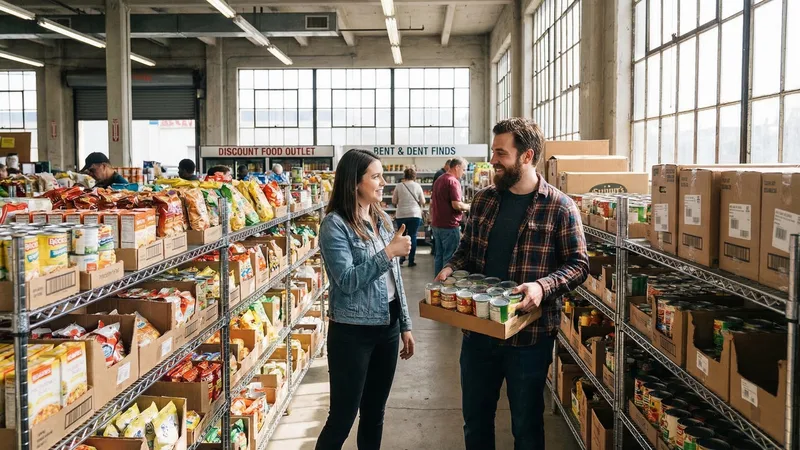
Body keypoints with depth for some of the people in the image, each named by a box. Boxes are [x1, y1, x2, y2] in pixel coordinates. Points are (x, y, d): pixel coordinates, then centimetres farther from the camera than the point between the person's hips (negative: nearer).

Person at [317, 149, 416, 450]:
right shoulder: (335, 224, -13)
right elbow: (348, 281, -21)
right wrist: (388, 252, -22)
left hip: (387, 328, 7)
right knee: (342, 418, 2)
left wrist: (405, 325, 13)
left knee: (374, 414, 16)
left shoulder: (382, 219, 8)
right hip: (352, 333, -6)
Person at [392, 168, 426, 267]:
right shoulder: (417, 186, -2)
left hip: (401, 215, 1)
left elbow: (394, 202, 2)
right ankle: (411, 261, 3)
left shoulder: (399, 186, -2)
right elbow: (423, 202, 1)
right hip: (415, 215, -1)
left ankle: (401, 258, 16)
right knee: (412, 237, 3)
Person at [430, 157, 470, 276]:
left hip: (436, 225, 9)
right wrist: (469, 207, -6)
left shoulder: (438, 180, 15)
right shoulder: (453, 181, -15)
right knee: (449, 258, -2)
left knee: (439, 256, 13)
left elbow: (432, 203, 22)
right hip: (449, 226, -9)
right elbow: (456, 205, -22)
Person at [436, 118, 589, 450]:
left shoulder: (559, 207, -10)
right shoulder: (484, 200, 6)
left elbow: (578, 264, -10)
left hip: (529, 335, -5)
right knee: (475, 418, 19)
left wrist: (543, 286, -27)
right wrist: (452, 268, -5)